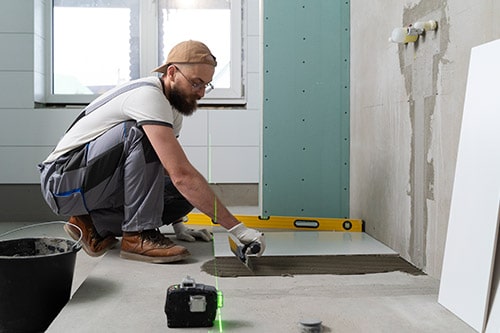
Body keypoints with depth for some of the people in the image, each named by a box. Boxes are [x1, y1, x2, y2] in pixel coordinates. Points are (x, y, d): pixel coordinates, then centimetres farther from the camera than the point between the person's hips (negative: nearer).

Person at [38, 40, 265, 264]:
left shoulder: (173, 109, 6)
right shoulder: (148, 96, -25)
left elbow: (169, 172, 18)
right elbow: (181, 174, -33)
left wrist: (177, 224, 11)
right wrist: (237, 228, -32)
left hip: (98, 183, 9)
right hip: (62, 180, -9)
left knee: (187, 195, -10)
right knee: (140, 134, -31)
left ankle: (95, 225, 4)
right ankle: (139, 236, -23)